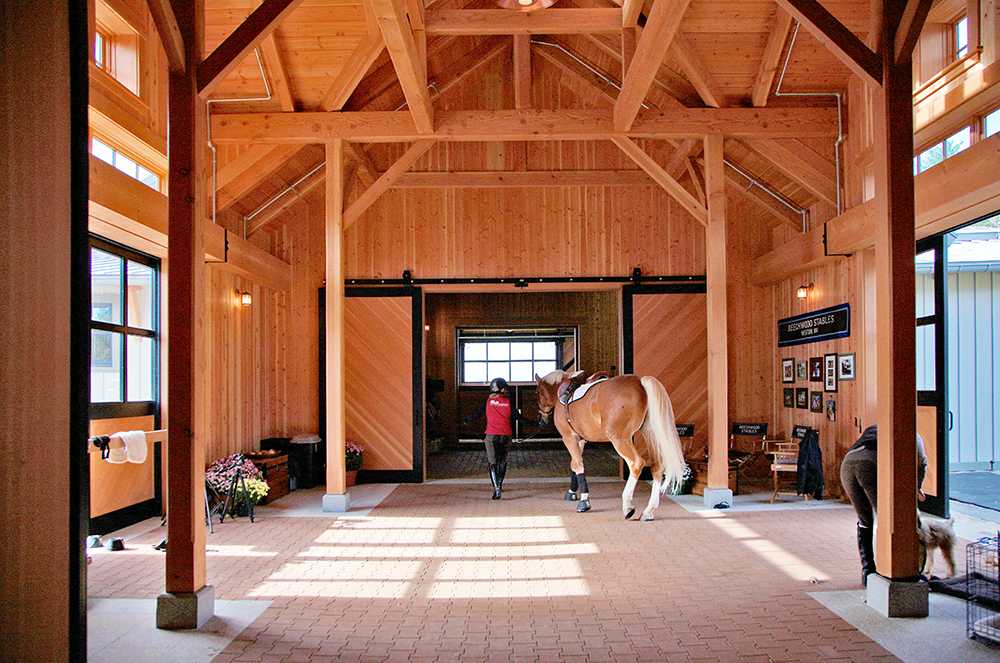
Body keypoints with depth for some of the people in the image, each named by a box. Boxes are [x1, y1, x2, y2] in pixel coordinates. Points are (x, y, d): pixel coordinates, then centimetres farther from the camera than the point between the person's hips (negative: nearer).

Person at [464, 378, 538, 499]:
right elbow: (519, 417, 2)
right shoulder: (508, 403, -1)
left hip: (491, 436, -1)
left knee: (492, 463, 1)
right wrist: (534, 423, 13)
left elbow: (477, 414, 5)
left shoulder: (488, 402, -1)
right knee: (503, 461, 20)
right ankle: (499, 484, 28)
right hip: (506, 435, 1)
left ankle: (496, 488, -13)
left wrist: (467, 420, 25)